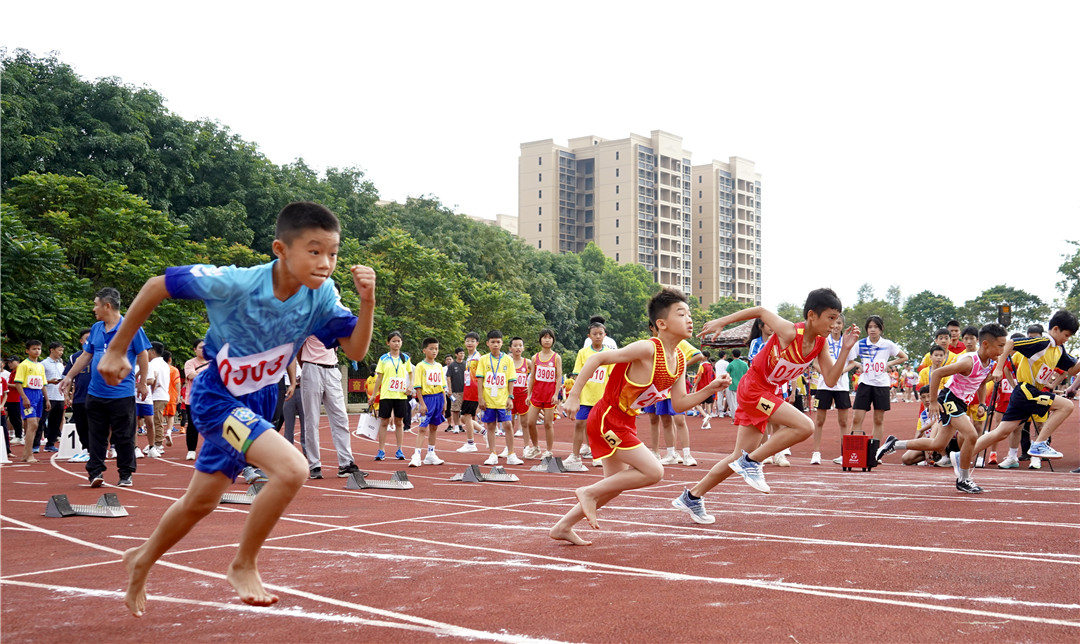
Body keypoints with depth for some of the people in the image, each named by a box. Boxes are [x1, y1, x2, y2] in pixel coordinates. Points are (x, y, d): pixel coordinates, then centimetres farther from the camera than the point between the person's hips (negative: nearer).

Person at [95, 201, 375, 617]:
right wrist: (117, 350, -12)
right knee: (292, 469, -27)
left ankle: (143, 561, 48)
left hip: (257, 401, 6)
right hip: (216, 397, -6)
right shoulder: (234, 284, -29)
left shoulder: (321, 295, -16)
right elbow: (157, 286, -18)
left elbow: (355, 351, -14)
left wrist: (367, 302, -31)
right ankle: (243, 566, -5)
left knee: (201, 502, 21)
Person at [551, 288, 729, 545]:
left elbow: (679, 404, 8)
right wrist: (574, 396, -23)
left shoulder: (679, 361, 3)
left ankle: (563, 526, 29)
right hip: (607, 419, -9)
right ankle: (589, 492, 0)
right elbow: (596, 359, -21)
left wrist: (710, 389, -5)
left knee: (615, 484, 18)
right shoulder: (647, 349, -23)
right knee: (653, 471, -14)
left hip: (624, 422, 9)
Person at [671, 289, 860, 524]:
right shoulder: (790, 333, -23)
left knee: (741, 458, 12)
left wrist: (845, 350, -14)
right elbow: (761, 311, -10)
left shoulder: (820, 344, -2)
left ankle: (692, 496, 23)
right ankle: (751, 461, -11)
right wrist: (721, 322, -6)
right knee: (805, 427, -24)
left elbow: (830, 380, -3)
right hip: (753, 388, -9)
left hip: (770, 393, 9)